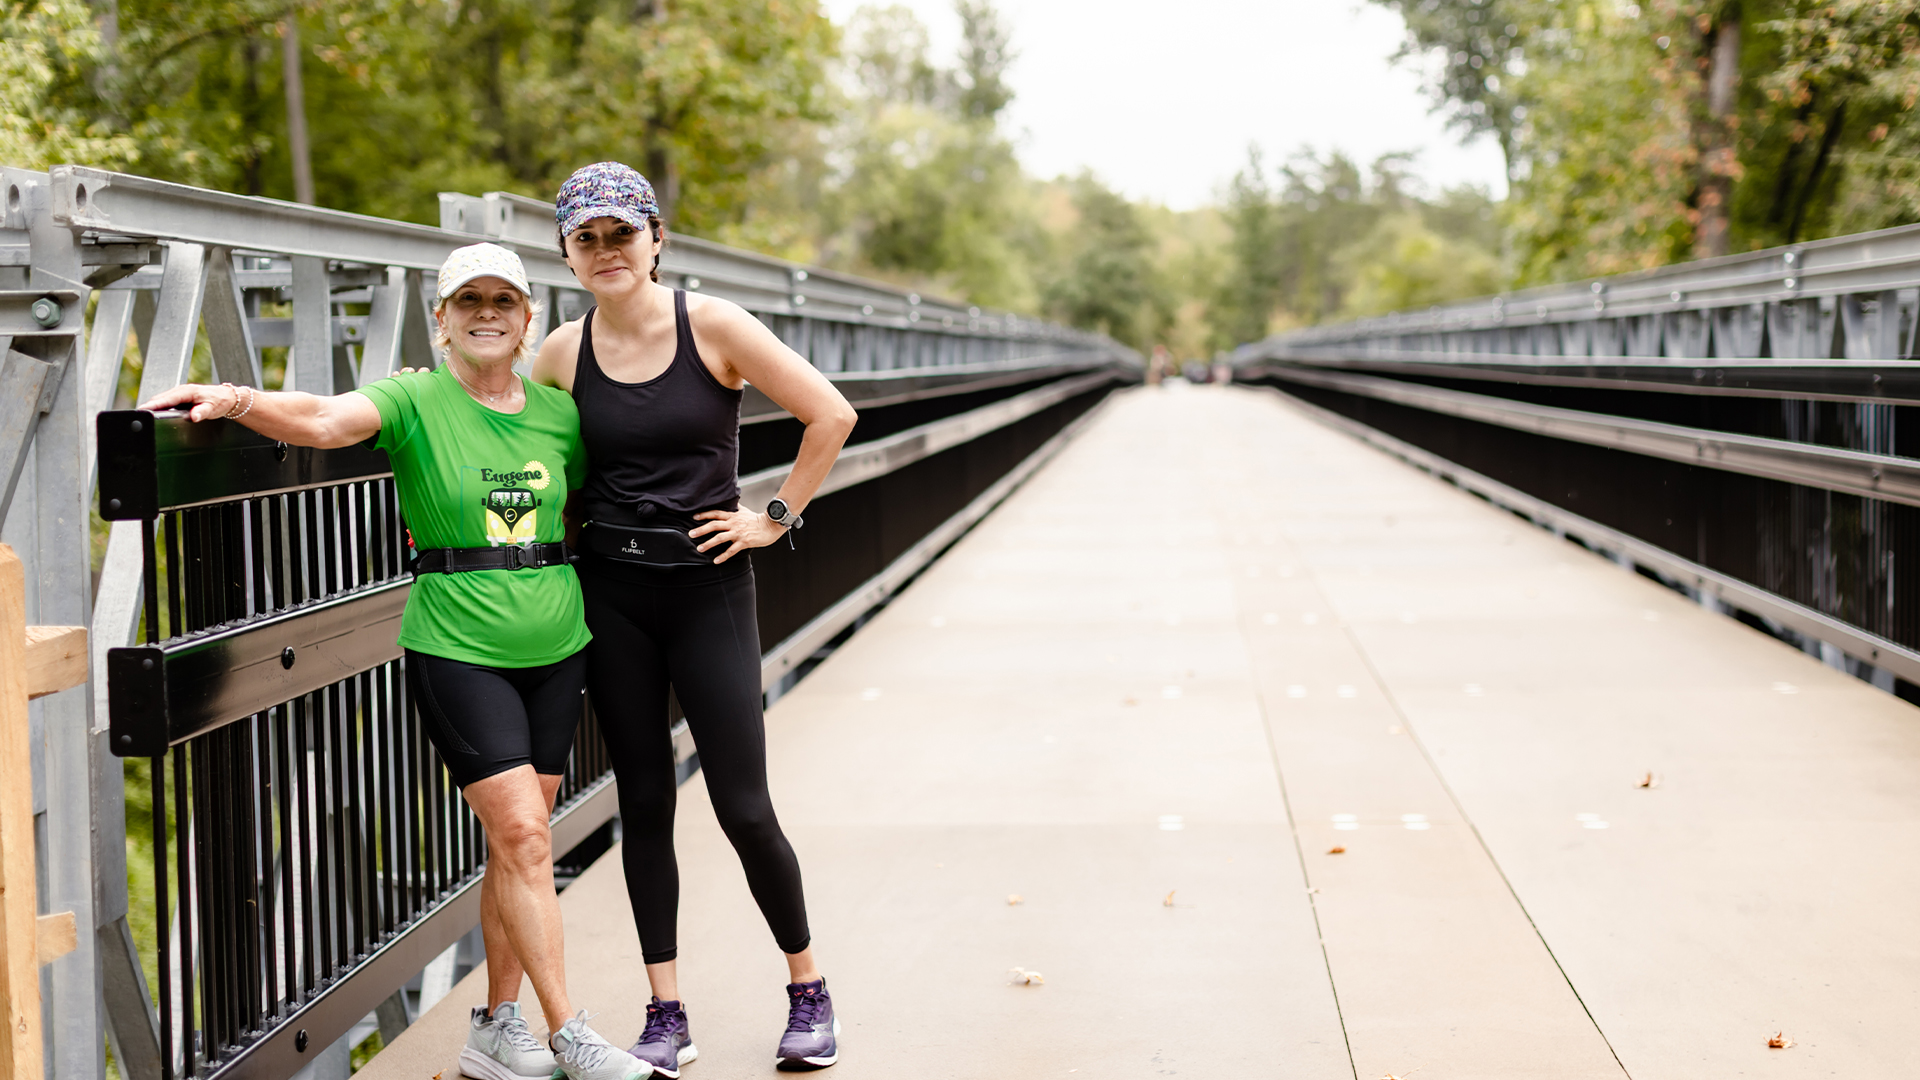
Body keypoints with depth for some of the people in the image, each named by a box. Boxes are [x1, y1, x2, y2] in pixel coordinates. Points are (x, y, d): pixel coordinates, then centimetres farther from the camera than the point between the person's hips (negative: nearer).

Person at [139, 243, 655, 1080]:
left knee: (519, 840, 8)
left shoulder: (559, 414, 8)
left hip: (555, 649, 5)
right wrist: (240, 399, -42)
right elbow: (323, 419, -25)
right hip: (456, 649, -4)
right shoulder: (415, 401, -6)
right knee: (521, 836, -9)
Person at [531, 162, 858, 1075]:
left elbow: (831, 416, -6)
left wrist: (777, 518, -6)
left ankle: (808, 990, 18)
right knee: (643, 803, 8)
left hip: (708, 588, -3)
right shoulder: (563, 354, 2)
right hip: (610, 596, 3)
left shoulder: (711, 326, -7)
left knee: (742, 807, -2)